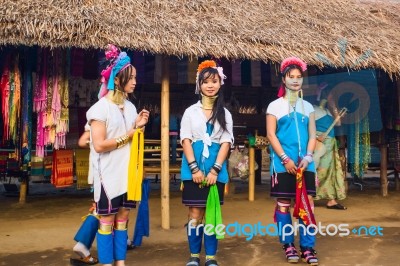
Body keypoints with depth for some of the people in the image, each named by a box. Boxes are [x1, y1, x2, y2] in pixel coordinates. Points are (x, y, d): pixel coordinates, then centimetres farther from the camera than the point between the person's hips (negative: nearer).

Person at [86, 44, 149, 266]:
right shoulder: (101, 107, -11)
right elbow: (99, 145, -18)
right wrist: (128, 135, -13)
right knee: (107, 221, 2)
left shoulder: (130, 106, 10)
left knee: (122, 219, 12)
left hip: (127, 172, 7)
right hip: (109, 174, -6)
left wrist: (138, 127, -2)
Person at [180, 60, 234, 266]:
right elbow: (185, 140, -1)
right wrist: (194, 168, -12)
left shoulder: (225, 114, 8)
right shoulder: (190, 111, 6)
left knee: (212, 213, 6)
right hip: (194, 169, -1)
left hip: (216, 169, 1)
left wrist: (215, 170, -11)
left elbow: (226, 143, 1)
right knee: (195, 213, 2)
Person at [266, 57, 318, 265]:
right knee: (283, 203, 1)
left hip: (305, 162, 3)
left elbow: (312, 135, 10)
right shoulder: (275, 105, 3)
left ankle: (307, 247, 5)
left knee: (307, 203, -1)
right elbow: (271, 134, -3)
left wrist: (307, 157, -6)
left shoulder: (307, 106, 13)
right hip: (282, 162, -2)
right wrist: (285, 159, -12)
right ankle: (288, 245, 12)